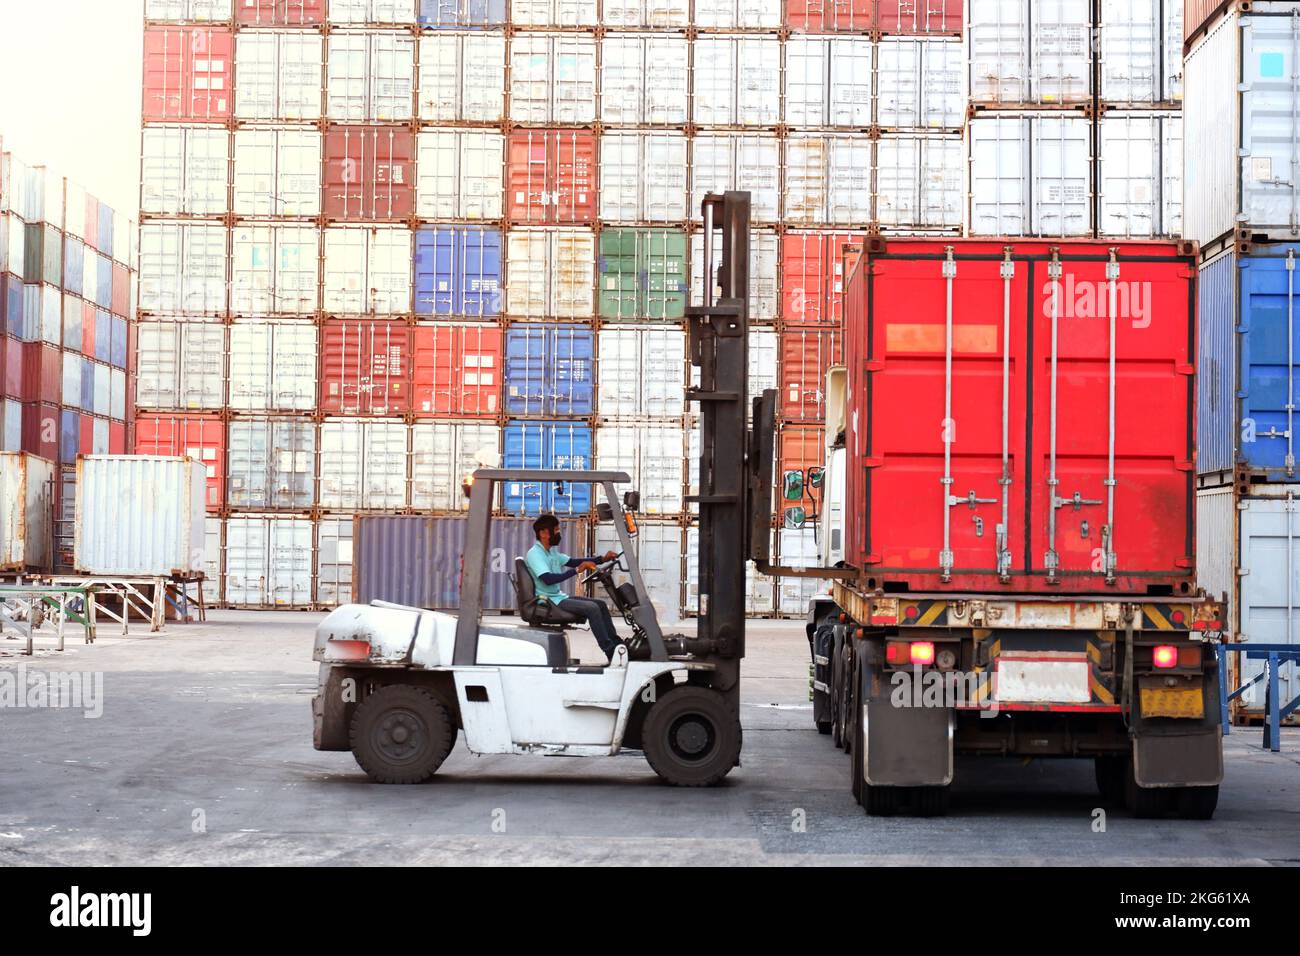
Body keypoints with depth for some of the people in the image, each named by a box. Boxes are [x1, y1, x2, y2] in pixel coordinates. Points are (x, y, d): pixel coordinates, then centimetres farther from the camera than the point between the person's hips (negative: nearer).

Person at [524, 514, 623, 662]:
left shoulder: (552, 551, 15)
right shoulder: (534, 554, -15)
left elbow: (572, 561, 15)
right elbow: (548, 579, -28)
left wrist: (602, 559, 3)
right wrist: (577, 570, -29)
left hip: (559, 596, 10)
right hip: (548, 600, -10)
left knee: (601, 604, 5)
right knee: (592, 608, -22)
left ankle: (616, 643, 7)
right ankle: (610, 651, -19)